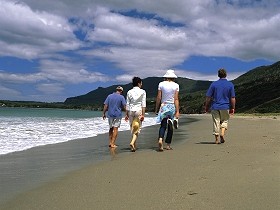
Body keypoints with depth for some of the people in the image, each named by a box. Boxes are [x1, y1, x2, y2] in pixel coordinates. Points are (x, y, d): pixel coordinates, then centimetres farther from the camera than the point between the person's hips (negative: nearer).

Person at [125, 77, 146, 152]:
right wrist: (143, 114, -7)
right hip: (139, 110, -3)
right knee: (137, 128, 2)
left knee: (132, 128, 13)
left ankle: (134, 146, 17)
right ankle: (132, 142, -20)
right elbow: (143, 104, -8)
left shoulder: (129, 92, 4)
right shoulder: (142, 92, -3)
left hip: (131, 111, 3)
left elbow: (127, 104, 5)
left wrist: (127, 114, 10)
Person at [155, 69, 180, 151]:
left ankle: (160, 139, -27)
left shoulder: (161, 84, 0)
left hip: (163, 106, 1)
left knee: (163, 125, 0)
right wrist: (177, 111, -6)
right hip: (172, 107, 0)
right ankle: (168, 145, 14)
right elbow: (176, 99, -7)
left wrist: (156, 108, 8)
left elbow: (158, 98, 0)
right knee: (170, 127, 10)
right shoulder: (176, 85, -2)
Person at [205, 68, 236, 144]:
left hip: (215, 107, 0)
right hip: (225, 107, 0)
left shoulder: (214, 84, -3)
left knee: (216, 122, 7)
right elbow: (233, 98, -2)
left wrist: (206, 107, 8)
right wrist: (233, 108, 7)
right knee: (224, 121, 18)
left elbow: (208, 97, -2)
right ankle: (222, 133, -4)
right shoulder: (230, 84, -2)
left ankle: (217, 139, 9)